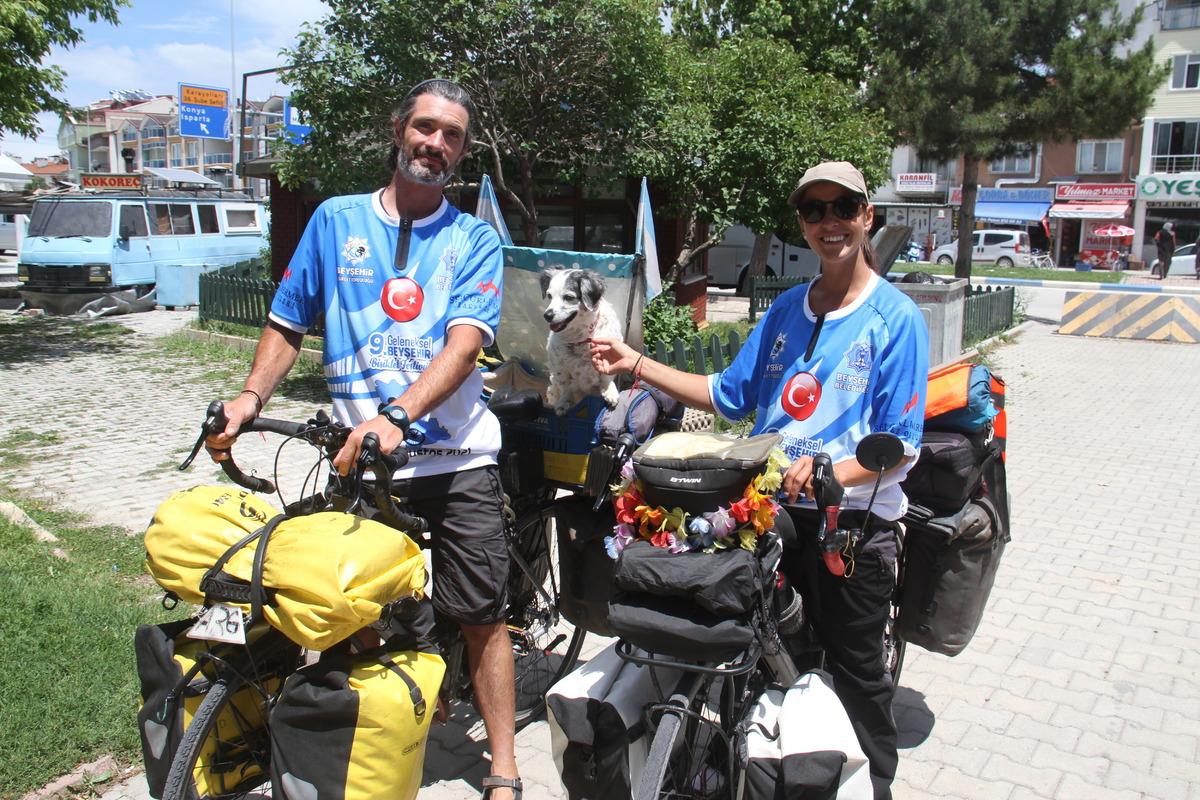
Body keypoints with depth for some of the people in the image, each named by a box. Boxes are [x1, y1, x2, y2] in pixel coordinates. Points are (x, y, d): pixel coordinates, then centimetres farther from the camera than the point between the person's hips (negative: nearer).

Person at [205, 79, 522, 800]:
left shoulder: (475, 239, 5)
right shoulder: (335, 220, 10)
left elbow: (464, 343, -10)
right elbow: (288, 325, 12)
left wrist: (395, 415, -26)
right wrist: (252, 396, -7)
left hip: (457, 457, -1)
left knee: (483, 616, 2)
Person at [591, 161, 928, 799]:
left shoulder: (895, 317, -8)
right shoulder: (787, 308, 9)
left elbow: (901, 443, -11)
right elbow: (731, 394, 11)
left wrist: (829, 473, -28)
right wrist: (639, 366, 5)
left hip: (852, 521, -5)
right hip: (771, 508, 5)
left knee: (855, 670, 10)